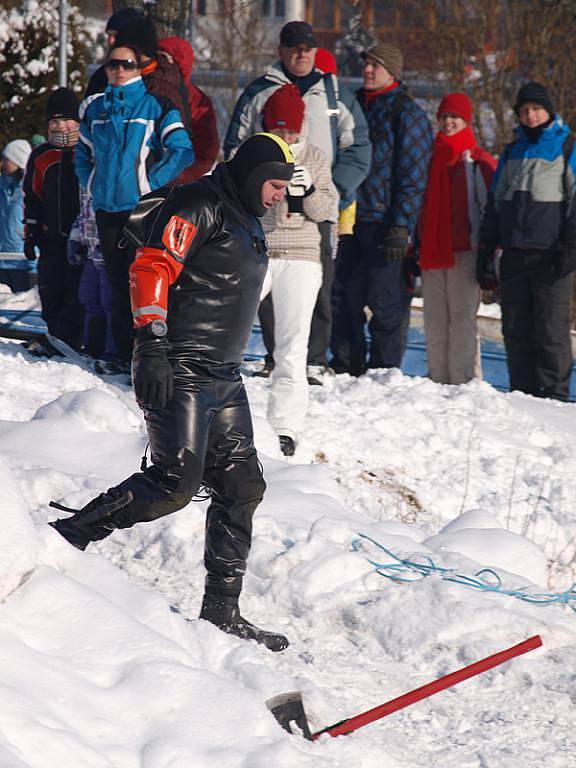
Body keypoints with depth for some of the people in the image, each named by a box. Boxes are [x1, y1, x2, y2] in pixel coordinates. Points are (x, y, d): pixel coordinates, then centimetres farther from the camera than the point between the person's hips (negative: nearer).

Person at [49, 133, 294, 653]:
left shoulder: (247, 221, 21)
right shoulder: (199, 206, -9)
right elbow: (152, 265, -18)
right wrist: (152, 343, -26)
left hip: (223, 376, 9)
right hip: (179, 370, -9)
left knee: (242, 486, 4)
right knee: (176, 482, -18)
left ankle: (222, 610, 9)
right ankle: (65, 538, -6)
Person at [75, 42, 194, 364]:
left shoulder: (156, 105, -2)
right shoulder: (95, 108, 12)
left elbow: (183, 151, -7)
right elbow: (82, 155, 24)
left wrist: (151, 183, -11)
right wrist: (93, 184, 9)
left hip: (143, 205, -5)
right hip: (107, 207, 5)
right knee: (117, 280, 8)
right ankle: (123, 353, 15)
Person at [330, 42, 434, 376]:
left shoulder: (407, 112, -5)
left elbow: (412, 176, -10)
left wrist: (401, 226, -16)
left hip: (386, 221, -7)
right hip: (355, 219, 7)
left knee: (386, 302, -4)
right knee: (346, 296, 8)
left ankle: (384, 370, 2)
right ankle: (345, 367, 16)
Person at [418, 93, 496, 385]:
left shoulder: (479, 161, 0)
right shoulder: (432, 158, 18)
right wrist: (415, 248, 18)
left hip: (464, 251, -6)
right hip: (431, 250, 6)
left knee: (462, 317, -8)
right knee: (434, 319, 6)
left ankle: (464, 380, -6)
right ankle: (438, 379, 11)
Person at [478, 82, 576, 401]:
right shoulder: (512, 153, 19)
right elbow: (494, 204, 20)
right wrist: (486, 253, 13)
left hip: (550, 255, -5)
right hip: (514, 254, 5)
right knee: (515, 328, 4)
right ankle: (522, 393, 9)